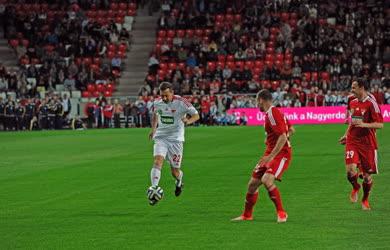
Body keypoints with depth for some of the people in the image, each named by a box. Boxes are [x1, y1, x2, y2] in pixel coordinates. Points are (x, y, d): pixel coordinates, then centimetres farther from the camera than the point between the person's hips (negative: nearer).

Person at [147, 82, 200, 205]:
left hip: (176, 139, -2)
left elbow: (196, 115, -8)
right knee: (158, 161, -23)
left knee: (175, 172, 3)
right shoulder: (157, 103, -1)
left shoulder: (181, 102, -13)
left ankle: (179, 182, 39)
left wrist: (188, 121, -30)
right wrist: (153, 129, 7)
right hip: (160, 138, 2)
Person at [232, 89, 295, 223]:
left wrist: (271, 156, -27)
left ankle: (281, 213, -16)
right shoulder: (273, 112, 14)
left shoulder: (273, 113, -16)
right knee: (253, 183, 9)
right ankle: (247, 215, 26)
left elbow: (283, 137, -24)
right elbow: (291, 130, 24)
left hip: (281, 154, -10)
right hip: (270, 153, 10)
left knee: (266, 180, -29)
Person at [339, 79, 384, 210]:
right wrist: (346, 135, 18)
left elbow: (380, 124, -14)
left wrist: (364, 124, -25)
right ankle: (355, 187, 16)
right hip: (352, 141, 4)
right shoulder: (353, 103, 9)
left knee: (367, 174, 4)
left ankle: (365, 200, 26)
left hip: (367, 143, -4)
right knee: (350, 169, -15)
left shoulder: (371, 103, -10)